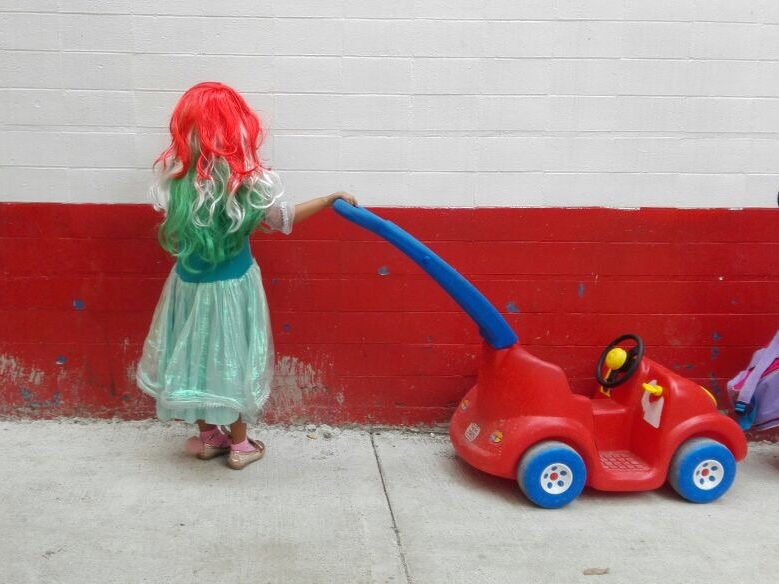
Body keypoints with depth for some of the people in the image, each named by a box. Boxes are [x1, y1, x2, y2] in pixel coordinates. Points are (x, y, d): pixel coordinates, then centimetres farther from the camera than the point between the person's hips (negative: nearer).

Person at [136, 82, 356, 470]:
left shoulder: (174, 175, -11)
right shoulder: (248, 178, -19)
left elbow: (168, 238, -1)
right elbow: (283, 220, -5)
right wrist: (331, 198, 6)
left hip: (189, 283, 3)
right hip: (232, 286, -2)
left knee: (196, 354, 19)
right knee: (232, 358, 13)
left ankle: (207, 436, 34)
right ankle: (239, 444, 27)